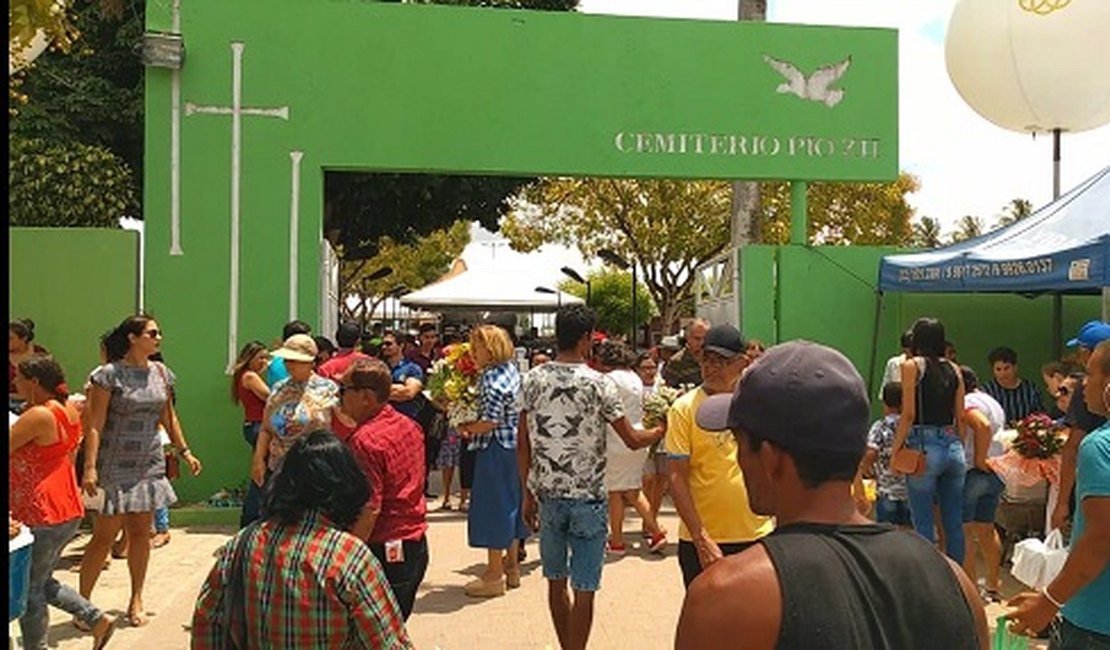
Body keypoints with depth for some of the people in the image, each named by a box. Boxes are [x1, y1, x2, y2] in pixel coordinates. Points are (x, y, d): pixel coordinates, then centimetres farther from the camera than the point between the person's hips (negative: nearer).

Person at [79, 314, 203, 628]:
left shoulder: (161, 373, 6)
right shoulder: (109, 374, -11)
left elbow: (169, 417, 16)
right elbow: (95, 425, -13)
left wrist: (185, 451, 14)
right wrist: (90, 467, -19)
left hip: (149, 463, 5)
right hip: (115, 465, -5)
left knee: (140, 532, 10)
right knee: (104, 535, -2)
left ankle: (136, 601, 22)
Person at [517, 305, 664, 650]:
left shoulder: (533, 380, 0)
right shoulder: (598, 384, -11)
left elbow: (523, 446, 3)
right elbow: (632, 440, -6)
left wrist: (528, 495, 13)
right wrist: (661, 431, 14)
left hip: (547, 495, 5)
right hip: (587, 496, -4)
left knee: (555, 582, 18)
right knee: (583, 589, 4)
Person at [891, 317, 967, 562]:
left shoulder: (912, 365, -4)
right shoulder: (953, 369, 11)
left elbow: (908, 414, -9)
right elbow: (960, 417, 11)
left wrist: (895, 452, -4)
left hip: (924, 447, -5)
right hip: (953, 447, 5)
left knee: (923, 523, 1)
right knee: (954, 524, 11)